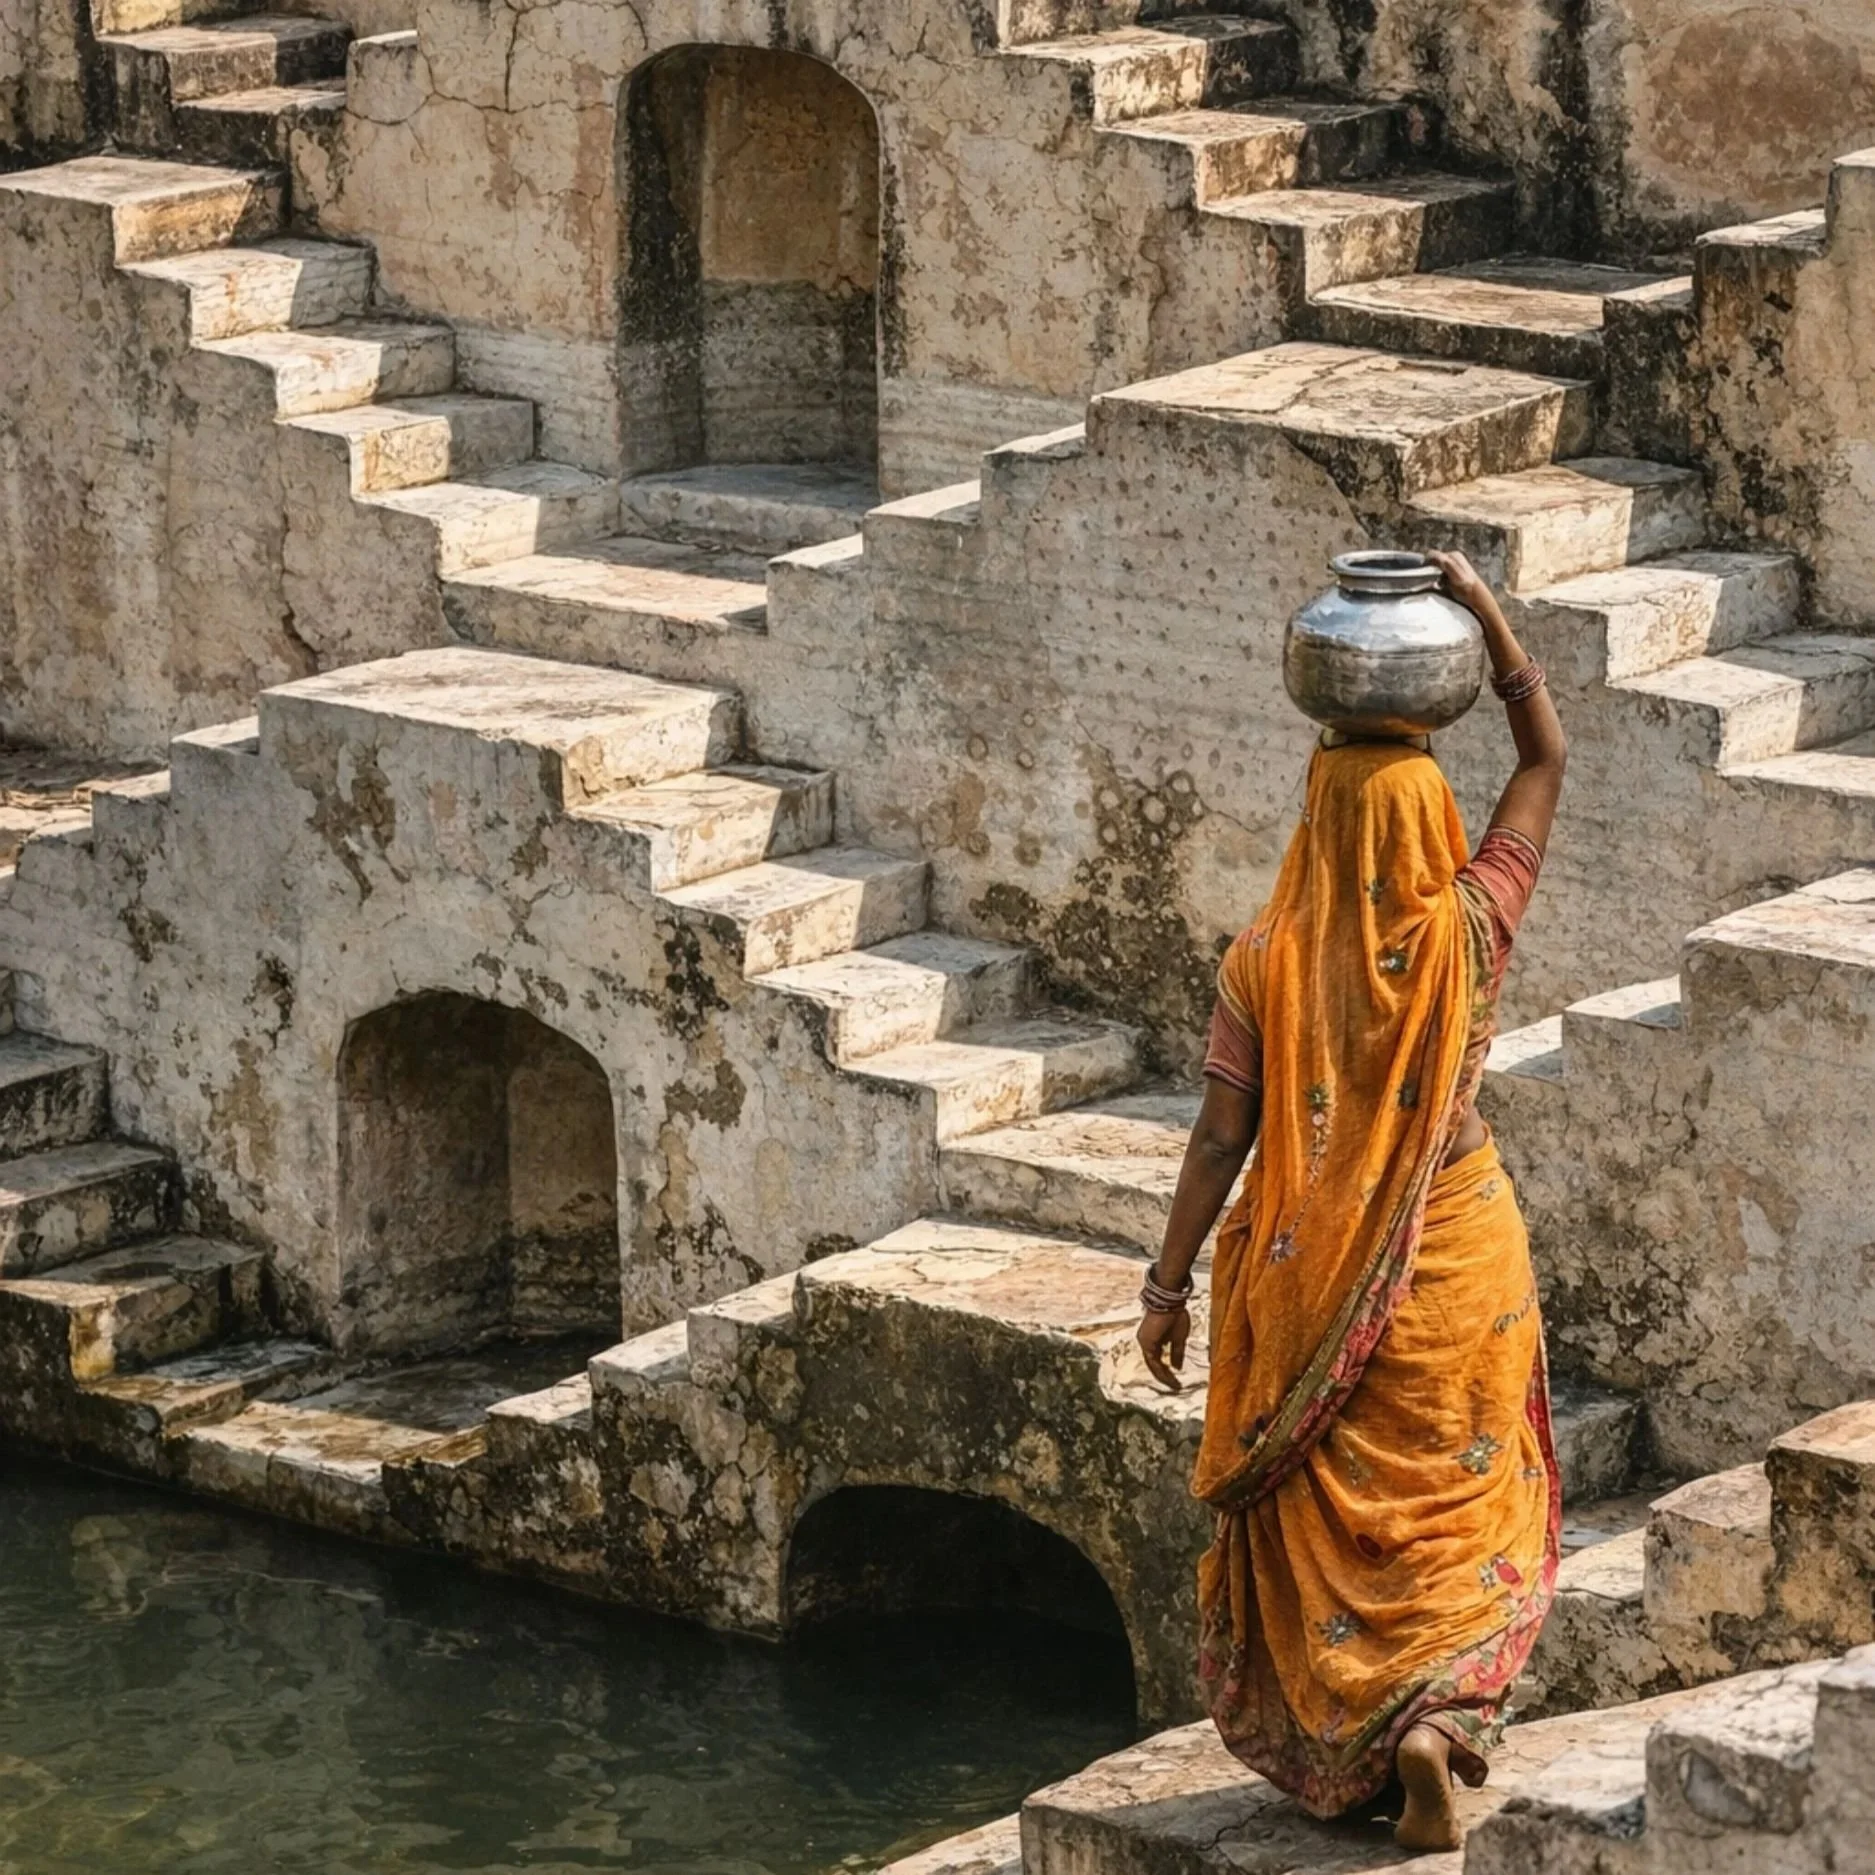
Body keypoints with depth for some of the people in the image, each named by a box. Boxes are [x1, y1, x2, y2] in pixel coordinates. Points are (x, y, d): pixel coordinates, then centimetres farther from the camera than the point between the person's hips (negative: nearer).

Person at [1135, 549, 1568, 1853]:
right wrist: (1487, 615, -5)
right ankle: (1438, 1718, -6)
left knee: (1320, 1523, 14)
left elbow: (1220, 1139, -12)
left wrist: (1169, 1284, -3)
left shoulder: (1266, 965, -15)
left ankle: (1338, 1755, 18)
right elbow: (1548, 761, -3)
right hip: (1455, 1276, 0)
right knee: (1459, 1512, 13)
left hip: (1305, 1284, 0)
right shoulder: (1466, 933, -13)